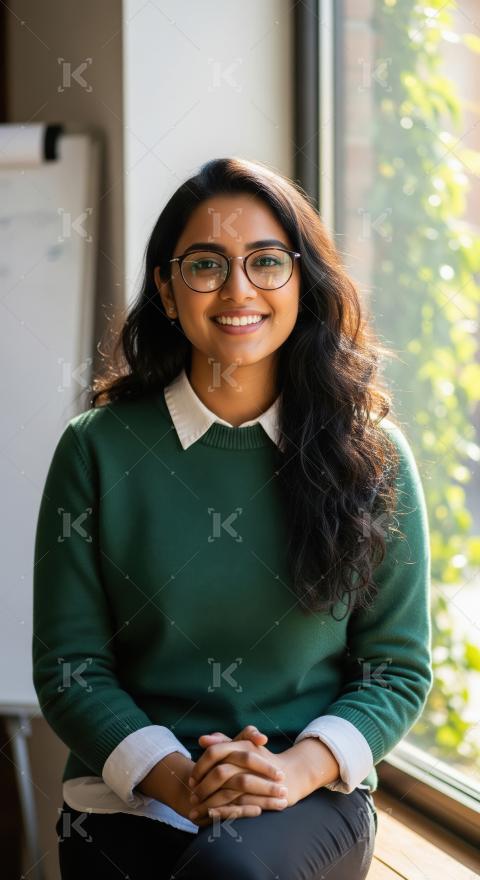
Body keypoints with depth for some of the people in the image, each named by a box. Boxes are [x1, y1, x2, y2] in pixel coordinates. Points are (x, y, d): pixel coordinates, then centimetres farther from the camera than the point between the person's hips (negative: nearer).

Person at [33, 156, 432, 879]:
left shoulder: (372, 457, 4)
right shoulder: (98, 449, 2)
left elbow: (399, 668, 5)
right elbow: (69, 667, 2)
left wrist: (297, 768, -12)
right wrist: (174, 777, -13)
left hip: (313, 797, 0)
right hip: (128, 801, 0)